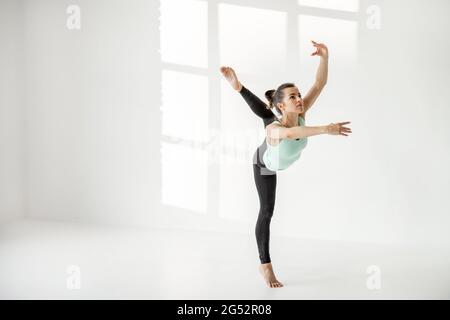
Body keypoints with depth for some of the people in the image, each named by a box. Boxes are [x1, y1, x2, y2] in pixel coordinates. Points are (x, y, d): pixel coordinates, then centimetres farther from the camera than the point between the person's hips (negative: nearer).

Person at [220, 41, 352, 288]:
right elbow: (290, 133, -77)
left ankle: (239, 87, 52)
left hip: (282, 161, 5)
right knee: (267, 211, 1)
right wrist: (325, 129, -85)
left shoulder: (300, 114, -36)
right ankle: (265, 264, 14)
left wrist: (324, 57, -57)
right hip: (266, 164, -4)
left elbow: (320, 84, -41)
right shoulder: (274, 129, -52)